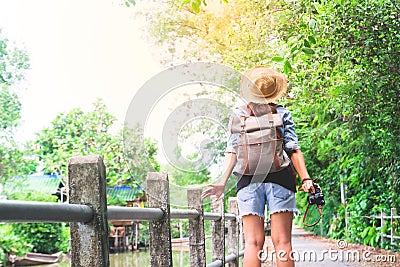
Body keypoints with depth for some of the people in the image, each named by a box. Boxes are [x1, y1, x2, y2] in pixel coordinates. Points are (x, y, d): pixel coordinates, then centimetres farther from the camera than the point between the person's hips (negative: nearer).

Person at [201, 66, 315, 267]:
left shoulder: (238, 115, 8)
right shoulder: (282, 113, 7)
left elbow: (232, 150, 0)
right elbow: (293, 149, -1)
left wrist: (223, 182, -2)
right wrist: (306, 179, -4)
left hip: (248, 181, 1)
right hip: (280, 178, -1)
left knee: (253, 242, 2)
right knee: (282, 241, 0)